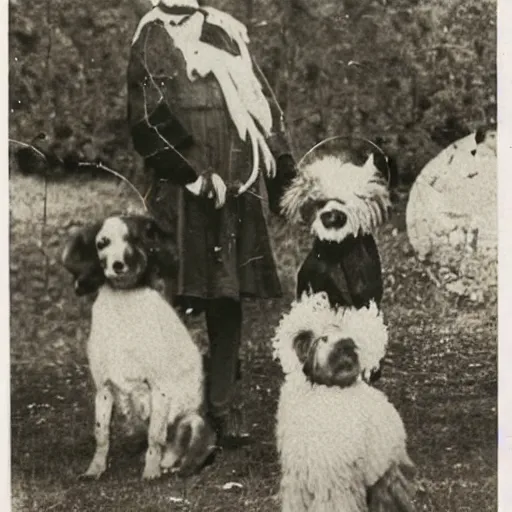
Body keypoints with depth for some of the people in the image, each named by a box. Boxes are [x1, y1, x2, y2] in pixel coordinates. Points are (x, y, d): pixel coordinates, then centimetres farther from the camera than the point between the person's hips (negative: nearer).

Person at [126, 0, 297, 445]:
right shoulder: (150, 42, 2)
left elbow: (263, 106, 16)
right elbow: (149, 121, -9)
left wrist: (285, 176, 11)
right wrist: (197, 173, -15)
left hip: (239, 188, 4)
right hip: (184, 191, -4)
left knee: (229, 296, 5)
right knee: (186, 298, -5)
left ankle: (223, 404, 13)